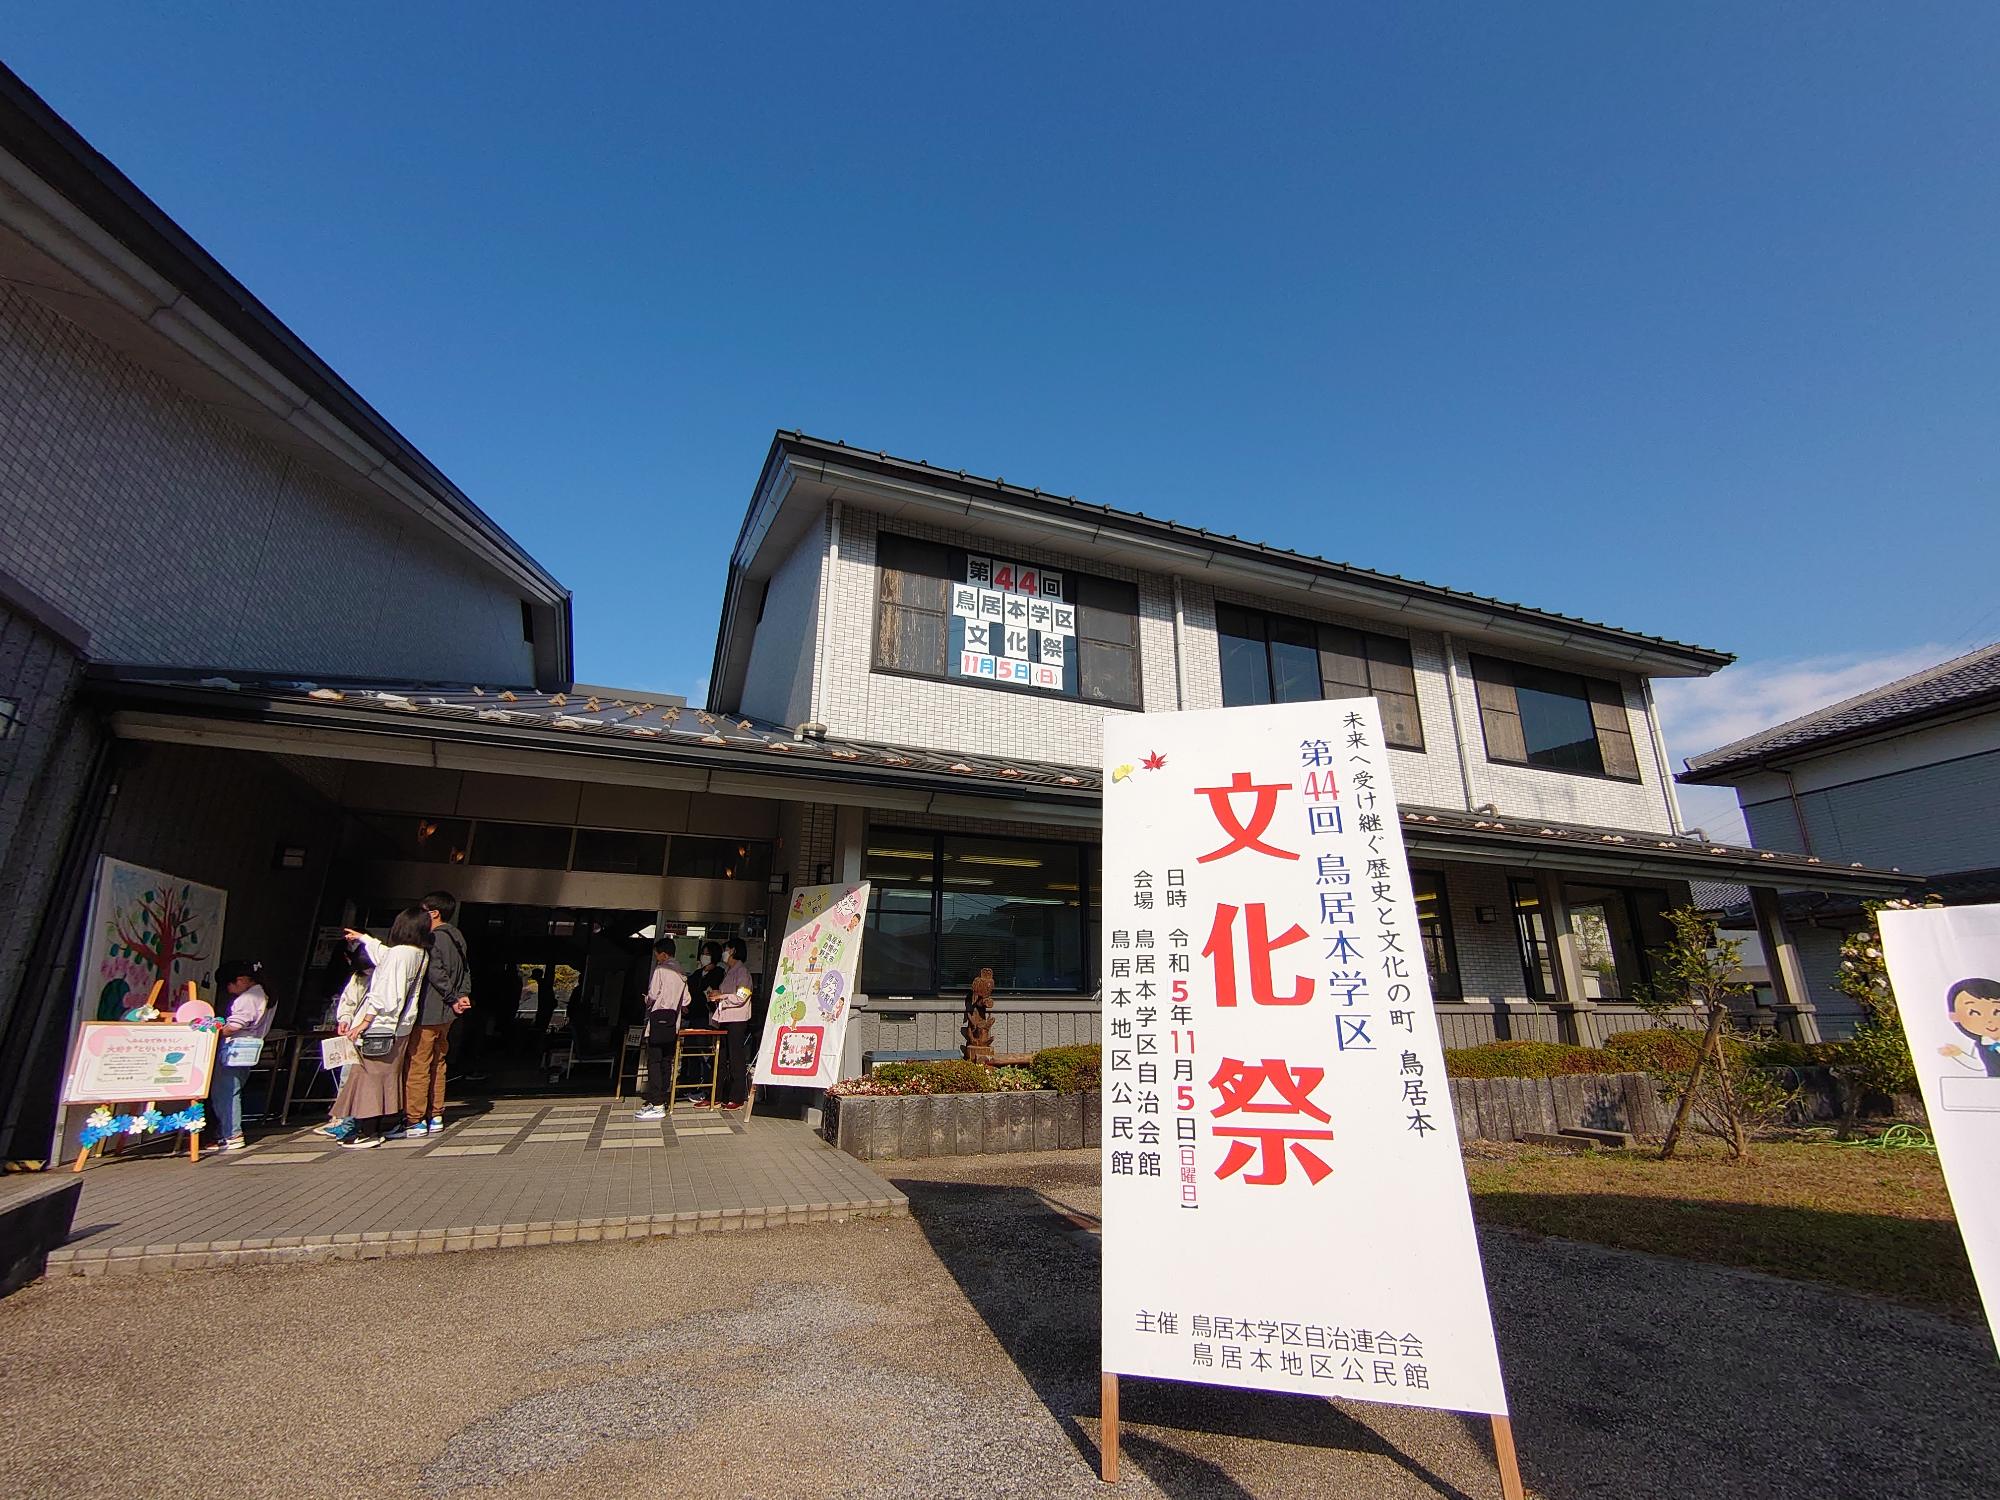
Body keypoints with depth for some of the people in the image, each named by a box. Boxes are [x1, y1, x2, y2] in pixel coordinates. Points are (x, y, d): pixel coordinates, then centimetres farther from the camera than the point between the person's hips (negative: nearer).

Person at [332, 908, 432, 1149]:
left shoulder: (398, 953, -19)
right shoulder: (421, 954, 8)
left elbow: (385, 993, -21)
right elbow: (383, 954, 28)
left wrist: (364, 1022, -17)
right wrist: (362, 937, 40)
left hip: (381, 1026, -8)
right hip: (400, 1027, 8)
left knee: (369, 1074, -2)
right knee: (391, 1074, 17)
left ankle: (368, 1131, 0)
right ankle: (392, 1123, 24)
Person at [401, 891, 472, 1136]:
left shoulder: (434, 938, -13)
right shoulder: (457, 937, 15)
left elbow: (436, 972, -20)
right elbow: (466, 970, 13)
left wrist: (452, 998, -12)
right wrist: (463, 994, 2)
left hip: (427, 1013, -9)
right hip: (446, 1015, 9)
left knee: (416, 1066, -3)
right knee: (437, 1065, 14)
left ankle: (414, 1120, 0)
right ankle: (435, 1116, 18)